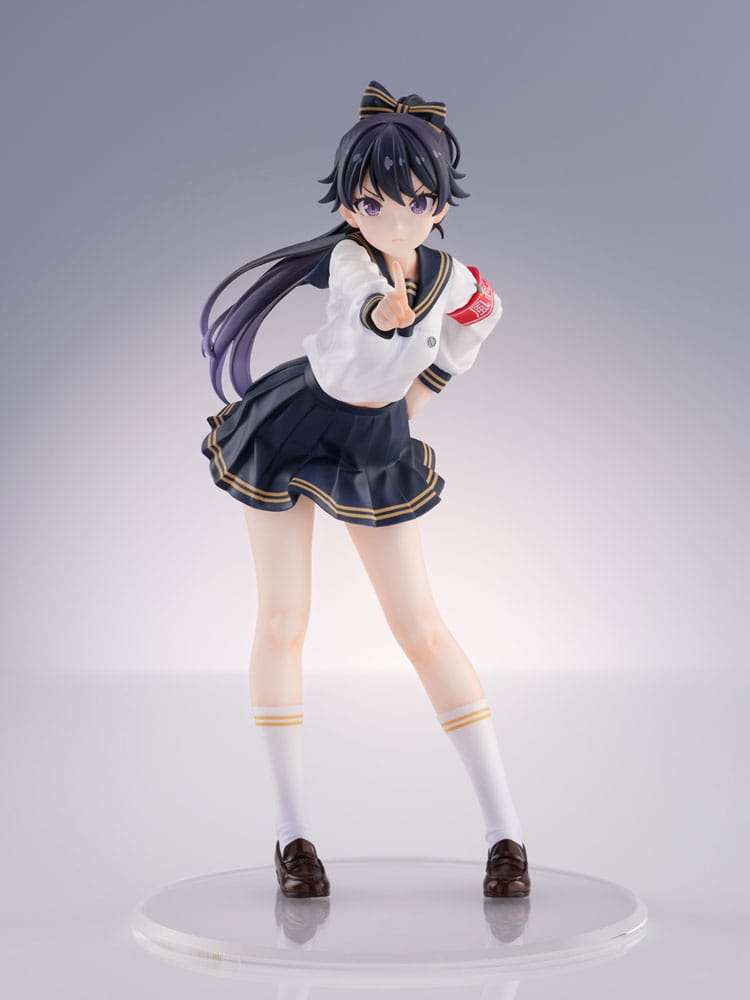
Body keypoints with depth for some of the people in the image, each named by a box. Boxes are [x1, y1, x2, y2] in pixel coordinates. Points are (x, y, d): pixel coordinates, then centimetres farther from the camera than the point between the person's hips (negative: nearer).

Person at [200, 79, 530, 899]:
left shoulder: (453, 279, -13)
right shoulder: (349, 259, -26)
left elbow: (470, 326, 12)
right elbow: (359, 301, -51)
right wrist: (379, 313, -73)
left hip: (376, 451, 2)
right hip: (289, 435, -2)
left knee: (422, 629, 1)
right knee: (282, 623, 1)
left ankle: (504, 828, 6)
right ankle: (291, 829, 15)